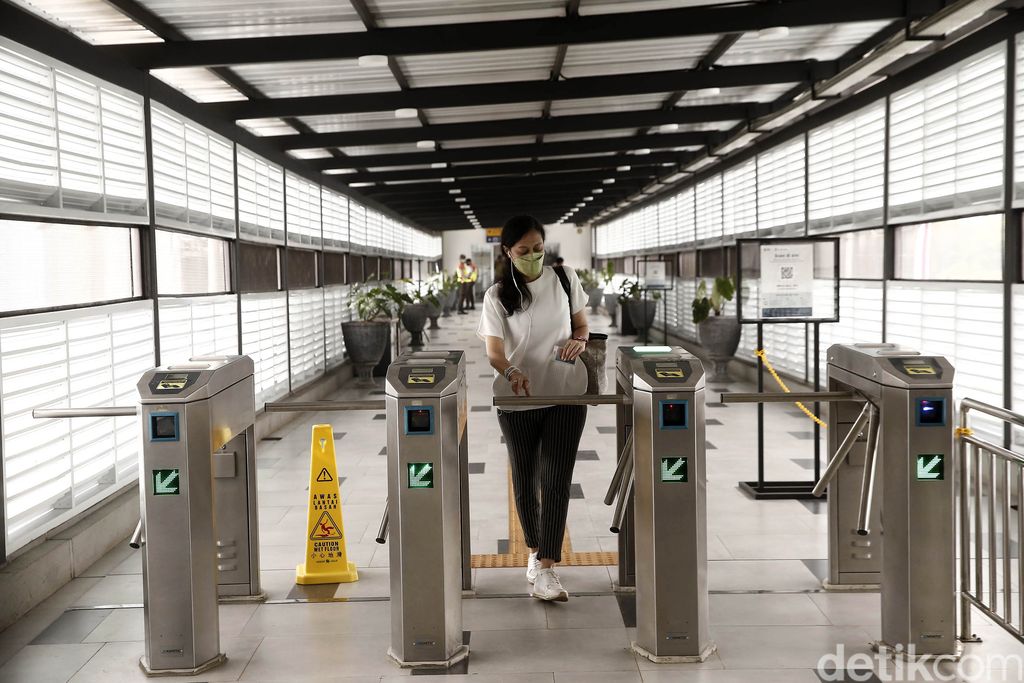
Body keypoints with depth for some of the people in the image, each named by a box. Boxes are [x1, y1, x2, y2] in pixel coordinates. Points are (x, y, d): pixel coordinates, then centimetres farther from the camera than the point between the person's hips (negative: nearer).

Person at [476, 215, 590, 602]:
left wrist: (578, 341, -11)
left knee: (557, 479, -7)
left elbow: (581, 325, 12)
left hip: (566, 394, 0)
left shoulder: (564, 279, 2)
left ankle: (545, 569, -7)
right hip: (517, 399, 0)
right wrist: (512, 372, -34)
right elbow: (494, 351, -12)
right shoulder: (497, 295, -5)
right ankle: (535, 551, 33)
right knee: (525, 477, 12)